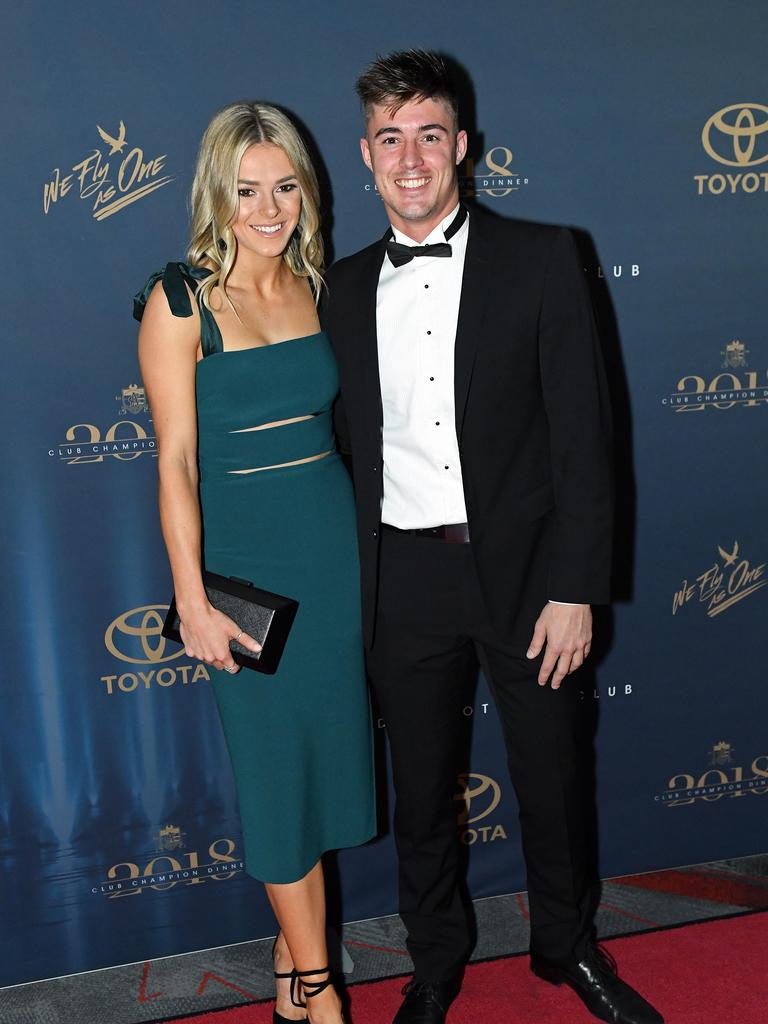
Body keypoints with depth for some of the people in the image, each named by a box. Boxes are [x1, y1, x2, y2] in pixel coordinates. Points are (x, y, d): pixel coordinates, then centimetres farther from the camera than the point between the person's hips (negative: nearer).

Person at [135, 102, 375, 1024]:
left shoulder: (314, 286, 6)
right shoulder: (180, 299, -9)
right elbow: (176, 458, -11)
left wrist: (370, 544, 8)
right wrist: (192, 600, -13)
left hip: (332, 538, 5)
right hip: (244, 553, -5)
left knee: (326, 742, 11)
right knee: (274, 756, 5)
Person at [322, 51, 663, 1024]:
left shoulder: (540, 259, -3)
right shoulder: (345, 287, 6)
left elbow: (582, 432, -6)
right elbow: (350, 441, 8)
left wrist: (576, 588, -11)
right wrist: (352, 587, 4)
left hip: (522, 569, -2)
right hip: (404, 577, 2)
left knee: (552, 778, 13)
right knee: (420, 788, 14)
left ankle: (565, 946, 39)